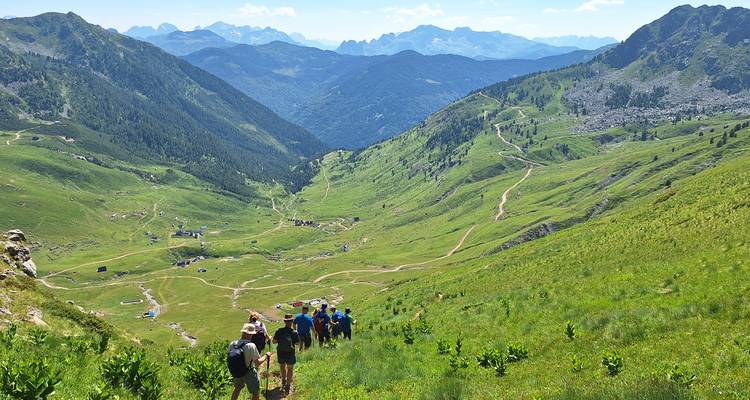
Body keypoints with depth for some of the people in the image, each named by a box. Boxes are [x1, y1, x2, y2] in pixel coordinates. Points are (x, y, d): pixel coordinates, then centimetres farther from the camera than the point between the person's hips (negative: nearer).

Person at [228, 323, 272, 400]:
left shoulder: (232, 344, -10)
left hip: (236, 373, 6)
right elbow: (257, 362, -25)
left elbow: (228, 358, 2)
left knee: (237, 389, 30)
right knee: (256, 393, 11)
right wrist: (266, 356, -10)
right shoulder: (251, 346, -26)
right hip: (249, 374, -6)